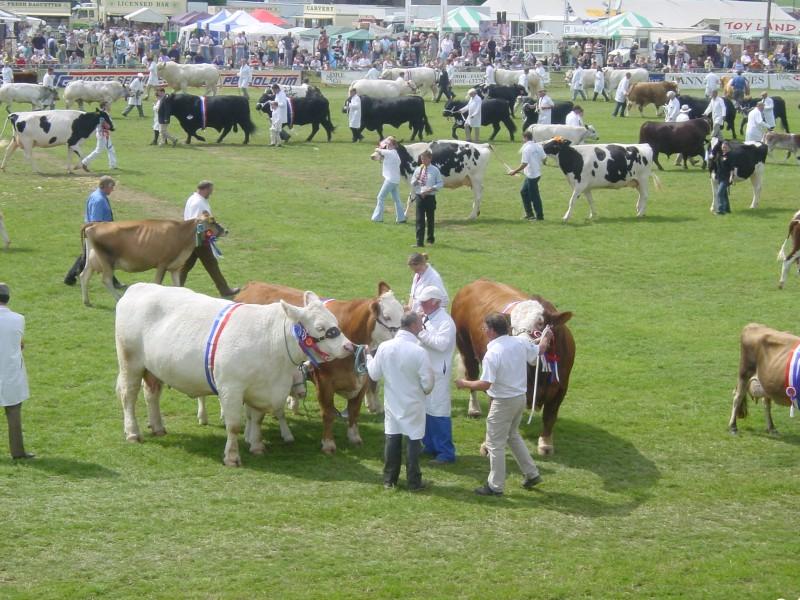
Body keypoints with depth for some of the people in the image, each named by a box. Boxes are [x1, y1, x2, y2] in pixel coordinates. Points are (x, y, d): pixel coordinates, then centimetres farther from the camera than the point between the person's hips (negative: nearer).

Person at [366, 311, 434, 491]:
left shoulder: (384, 347, -9)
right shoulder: (419, 352, -21)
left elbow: (374, 375, 2)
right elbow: (428, 383, -17)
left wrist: (368, 357, 20)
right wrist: (425, 390, 8)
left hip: (392, 404, 4)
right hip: (413, 405, -4)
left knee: (391, 439, 14)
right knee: (413, 441, 7)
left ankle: (389, 480, 22)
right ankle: (414, 482, 13)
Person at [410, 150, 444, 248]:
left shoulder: (435, 170, 0)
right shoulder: (418, 170, 7)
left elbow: (440, 183, 1)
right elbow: (412, 183, 11)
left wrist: (432, 188, -14)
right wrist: (416, 180, -11)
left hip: (430, 197, -1)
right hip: (419, 196, 1)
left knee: (430, 218, 11)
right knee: (420, 219, -5)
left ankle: (430, 238, 28)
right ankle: (419, 241, -6)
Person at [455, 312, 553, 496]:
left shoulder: (492, 353, -23)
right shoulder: (520, 342, -3)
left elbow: (485, 384, -26)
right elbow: (539, 350, 17)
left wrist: (465, 384, -9)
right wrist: (545, 338, 38)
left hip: (503, 402, -8)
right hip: (520, 397, 8)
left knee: (495, 444, 4)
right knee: (513, 435, 27)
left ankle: (495, 486, 10)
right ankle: (531, 474, 30)